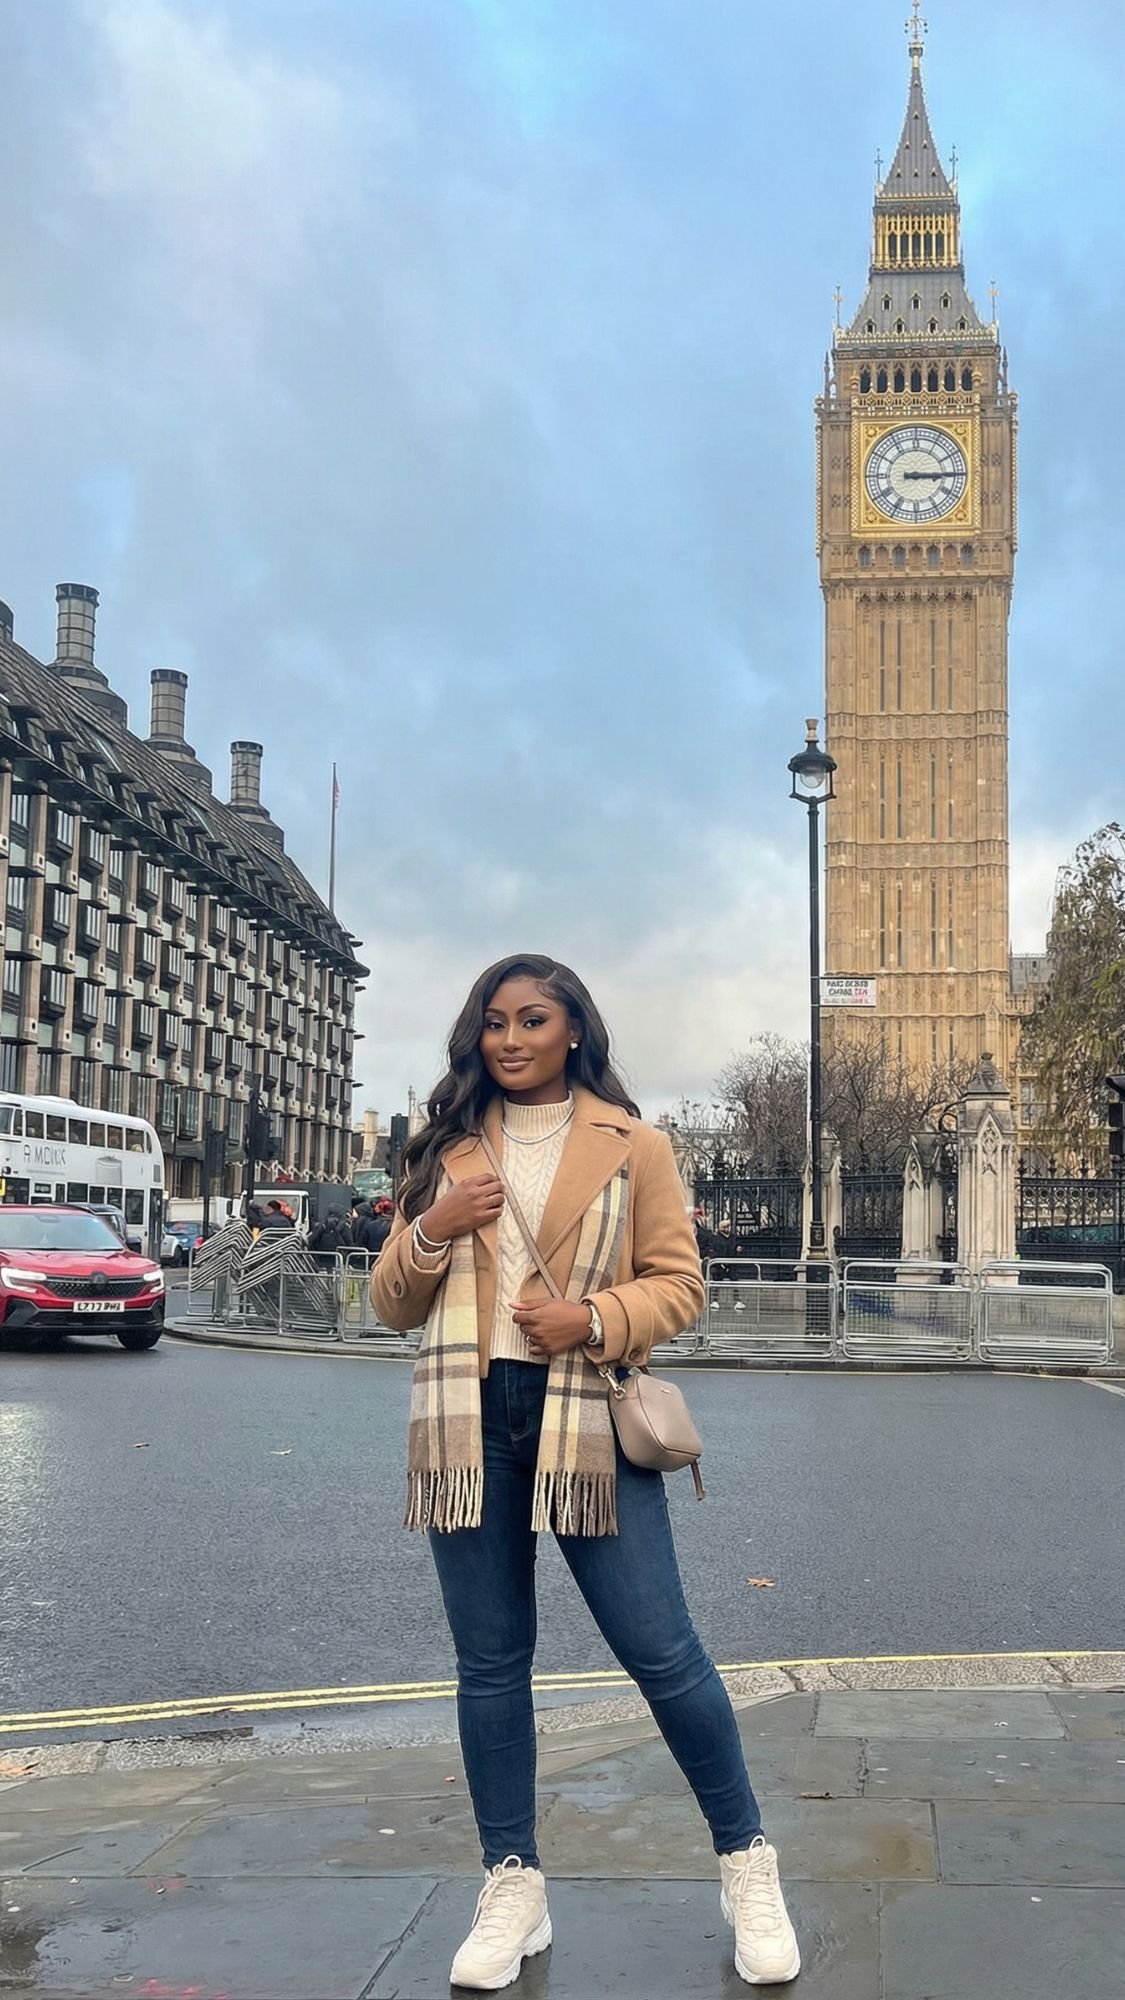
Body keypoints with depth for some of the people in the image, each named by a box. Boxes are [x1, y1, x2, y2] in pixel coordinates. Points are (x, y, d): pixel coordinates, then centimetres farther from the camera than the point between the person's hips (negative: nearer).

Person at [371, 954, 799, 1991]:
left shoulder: (632, 1145, 3)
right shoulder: (450, 1148, 11)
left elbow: (679, 1283, 2)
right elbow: (392, 1304, 12)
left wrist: (592, 1318, -16)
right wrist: (432, 1231, -8)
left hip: (585, 1418, -3)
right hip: (468, 1420, 3)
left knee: (662, 1650, -1)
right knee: (490, 1662, 8)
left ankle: (748, 1864, 17)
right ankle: (514, 1887, 22)